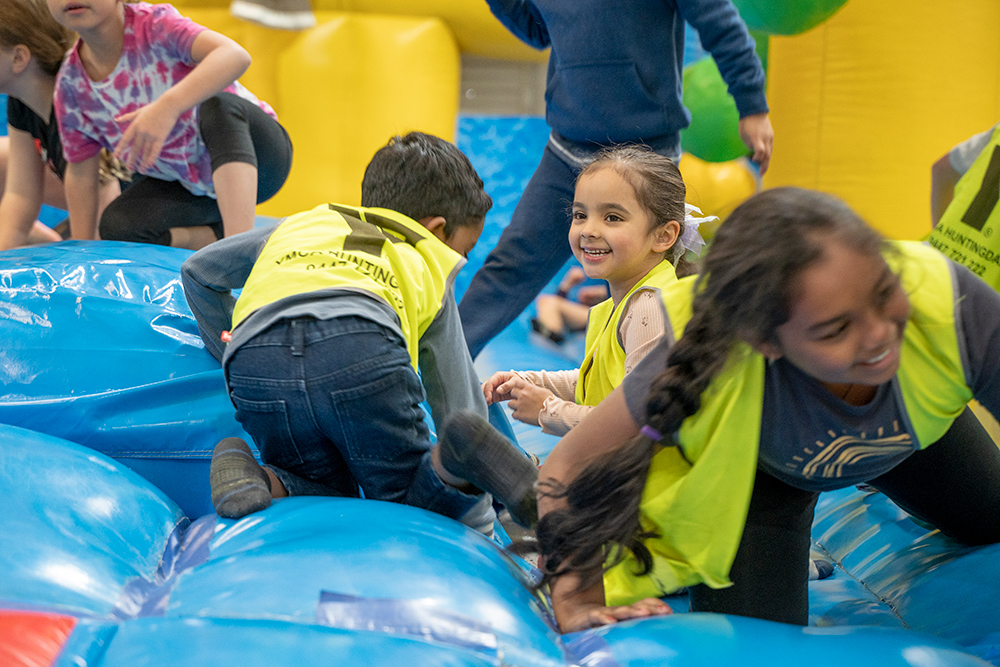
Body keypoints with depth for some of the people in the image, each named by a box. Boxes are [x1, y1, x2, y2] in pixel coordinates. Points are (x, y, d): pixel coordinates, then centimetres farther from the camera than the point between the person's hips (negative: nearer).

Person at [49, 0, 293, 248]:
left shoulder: (154, 25, -21)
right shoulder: (71, 84, -6)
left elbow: (236, 56, -40)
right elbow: (80, 172, 4)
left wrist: (168, 107, -52)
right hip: (190, 186, 4)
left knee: (218, 106, -36)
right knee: (116, 227, -22)